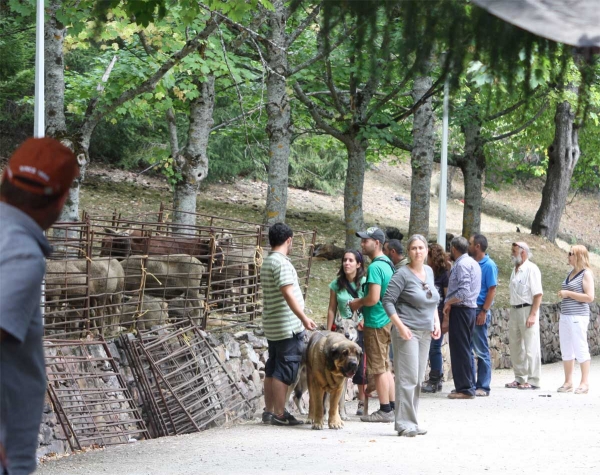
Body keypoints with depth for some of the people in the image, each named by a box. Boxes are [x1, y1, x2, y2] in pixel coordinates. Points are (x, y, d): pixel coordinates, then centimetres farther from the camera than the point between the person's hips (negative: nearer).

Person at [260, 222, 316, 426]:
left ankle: (269, 411, 15)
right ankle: (279, 414, -6)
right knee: (285, 371, -6)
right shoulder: (281, 262, -15)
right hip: (288, 326, -10)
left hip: (272, 325, 10)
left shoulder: (268, 262, 15)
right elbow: (287, 293, -23)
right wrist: (303, 317, -24)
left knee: (272, 369, 12)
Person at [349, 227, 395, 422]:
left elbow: (373, 298, -24)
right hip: (386, 320, 10)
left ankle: (385, 411, 0)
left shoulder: (375, 267, -18)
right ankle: (392, 406, 19)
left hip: (376, 323, -10)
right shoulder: (388, 264, 13)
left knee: (379, 369, -3)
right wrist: (362, 304, 15)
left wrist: (358, 303, -6)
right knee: (385, 367, 15)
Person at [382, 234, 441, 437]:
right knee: (407, 378, -10)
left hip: (425, 333, 7)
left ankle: (411, 422, 14)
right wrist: (400, 326, -19)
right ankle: (405, 424, -9)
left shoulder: (429, 271, 13)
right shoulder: (403, 274, -10)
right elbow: (387, 300, -12)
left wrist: (436, 322, 11)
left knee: (418, 379, 9)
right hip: (407, 332, -7)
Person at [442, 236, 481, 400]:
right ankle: (468, 386, 21)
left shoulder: (461, 264, -15)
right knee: (465, 349, 16)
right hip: (471, 308, 10)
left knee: (459, 350, -6)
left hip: (460, 310, -10)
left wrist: (448, 302, -12)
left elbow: (463, 292, -23)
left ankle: (465, 389, -6)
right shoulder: (473, 263, 16)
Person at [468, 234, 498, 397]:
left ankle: (483, 386, 3)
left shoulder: (489, 265, -7)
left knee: (481, 350, -1)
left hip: (479, 311, -7)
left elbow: (492, 290, -10)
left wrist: (484, 312, -16)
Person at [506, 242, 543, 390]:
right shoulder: (515, 270, 15)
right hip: (514, 311, 9)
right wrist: (511, 313, 13)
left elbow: (538, 294, -16)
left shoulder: (531, 269, -11)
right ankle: (520, 378, 20)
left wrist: (533, 315, -21)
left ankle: (533, 380, -2)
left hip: (527, 310, -9)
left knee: (531, 348, -5)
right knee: (515, 346, 12)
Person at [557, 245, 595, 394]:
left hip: (578, 317, -8)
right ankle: (568, 382, 14)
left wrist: (568, 293, -15)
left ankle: (585, 383, -1)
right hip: (565, 316, 8)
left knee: (581, 349, -5)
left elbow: (589, 297, -16)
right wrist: (562, 294, 11)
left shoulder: (586, 274, -7)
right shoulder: (571, 273, 15)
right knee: (566, 350, 9)